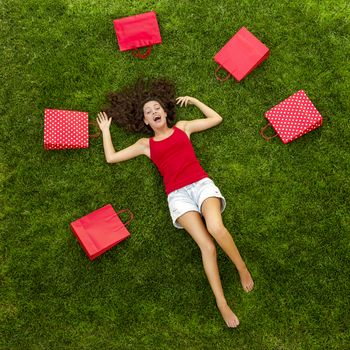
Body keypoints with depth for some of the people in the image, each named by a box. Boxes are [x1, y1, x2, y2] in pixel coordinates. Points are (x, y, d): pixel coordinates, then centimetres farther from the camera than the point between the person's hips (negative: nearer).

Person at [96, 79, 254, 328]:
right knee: (207, 245, -22)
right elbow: (111, 158, 18)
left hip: (202, 184, 1)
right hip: (178, 195, -1)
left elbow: (216, 119, 28)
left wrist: (194, 100, 31)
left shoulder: (182, 127, 22)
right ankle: (222, 305, -16)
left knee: (216, 227, -32)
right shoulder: (145, 144, 19)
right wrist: (106, 130, 29)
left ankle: (242, 268, -8)